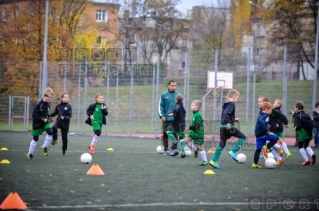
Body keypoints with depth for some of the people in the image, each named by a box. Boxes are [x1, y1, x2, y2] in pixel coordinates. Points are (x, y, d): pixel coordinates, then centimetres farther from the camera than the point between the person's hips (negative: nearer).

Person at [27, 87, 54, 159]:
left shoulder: (48, 104, -1)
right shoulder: (39, 105, -24)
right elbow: (34, 115, -23)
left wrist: (49, 118, -1)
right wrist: (43, 119, -27)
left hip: (45, 122, 5)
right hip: (37, 123, -5)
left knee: (50, 132, -19)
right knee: (35, 138, 5)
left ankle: (45, 147, 0)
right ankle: (30, 153, 21)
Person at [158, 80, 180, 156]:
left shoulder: (178, 94, 4)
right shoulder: (164, 95, 0)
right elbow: (160, 106, 1)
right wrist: (161, 115, -8)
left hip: (176, 119, 1)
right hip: (166, 118, -1)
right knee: (166, 134, 4)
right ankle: (166, 149, 11)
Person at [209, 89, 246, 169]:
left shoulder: (225, 104, 17)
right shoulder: (232, 104, -10)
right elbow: (226, 113, -26)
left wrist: (234, 119, 28)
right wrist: (228, 123, -32)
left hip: (222, 126, 9)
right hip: (229, 127, -9)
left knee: (222, 144, 10)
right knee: (242, 137, 5)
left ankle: (213, 160, 4)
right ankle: (233, 152, -3)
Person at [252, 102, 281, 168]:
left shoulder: (260, 115, 17)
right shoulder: (264, 116, -14)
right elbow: (261, 122, -34)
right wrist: (266, 130, -31)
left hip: (258, 135, 9)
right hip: (263, 134, -9)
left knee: (258, 149, 9)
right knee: (276, 137, -4)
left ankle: (255, 164, 9)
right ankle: (266, 147, -10)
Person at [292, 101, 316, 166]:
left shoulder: (297, 116, -11)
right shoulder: (307, 115, 11)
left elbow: (298, 126, -21)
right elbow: (311, 123, 11)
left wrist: (296, 128, -1)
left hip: (302, 133, -7)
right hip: (309, 133, 7)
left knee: (300, 146, 8)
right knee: (306, 146, 21)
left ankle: (306, 160, 0)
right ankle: (312, 154, -5)